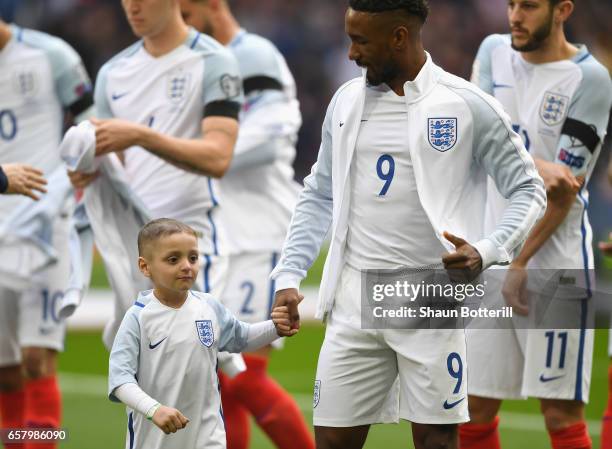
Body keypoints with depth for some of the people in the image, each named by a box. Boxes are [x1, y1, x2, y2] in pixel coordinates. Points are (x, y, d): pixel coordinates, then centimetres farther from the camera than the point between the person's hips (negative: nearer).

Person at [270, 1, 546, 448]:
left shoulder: (468, 105, -4)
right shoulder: (347, 101, 11)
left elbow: (527, 189, 1)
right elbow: (319, 196, 18)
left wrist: (487, 251, -15)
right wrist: (289, 276, 9)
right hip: (355, 300, 4)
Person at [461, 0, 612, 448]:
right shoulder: (494, 53, 10)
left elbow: (565, 188, -12)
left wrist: (521, 264, -15)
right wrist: (537, 167, -22)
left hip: (554, 257, -6)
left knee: (561, 413, -8)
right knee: (474, 408, 6)